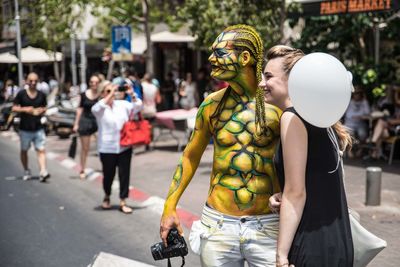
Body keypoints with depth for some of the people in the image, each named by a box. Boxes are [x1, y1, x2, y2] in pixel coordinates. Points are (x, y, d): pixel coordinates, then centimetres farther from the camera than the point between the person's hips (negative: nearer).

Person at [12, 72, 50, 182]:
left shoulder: (41, 95, 4)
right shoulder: (21, 94, -4)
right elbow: (14, 108, -2)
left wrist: (41, 111, -8)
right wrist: (24, 109, -19)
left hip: (38, 128, 1)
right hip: (25, 128, -1)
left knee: (41, 150, -10)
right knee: (24, 150, 13)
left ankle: (43, 172, -15)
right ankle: (26, 171, 29)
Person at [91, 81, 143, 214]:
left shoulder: (122, 104, 6)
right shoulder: (100, 108, -4)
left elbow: (138, 106, 2)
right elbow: (97, 108, -26)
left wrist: (132, 95, -15)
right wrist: (110, 94, -30)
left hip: (125, 146, 3)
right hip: (107, 148, -2)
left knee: (124, 174, 1)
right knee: (108, 174, 9)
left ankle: (122, 202, 10)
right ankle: (107, 197, 37)